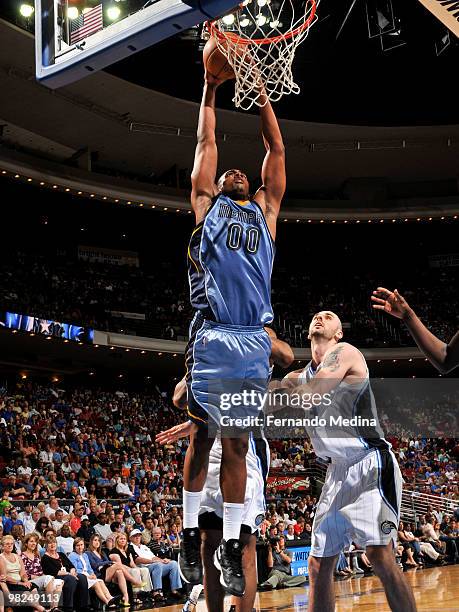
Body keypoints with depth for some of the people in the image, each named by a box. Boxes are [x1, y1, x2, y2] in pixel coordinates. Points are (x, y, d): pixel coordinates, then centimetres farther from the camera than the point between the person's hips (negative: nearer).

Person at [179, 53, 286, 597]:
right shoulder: (207, 205, 17)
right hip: (212, 337, -3)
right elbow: (205, 143, 21)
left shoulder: (265, 211, 24)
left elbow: (276, 151, 25)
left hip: (255, 342, 3)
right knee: (201, 437, 1)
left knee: (237, 445, 6)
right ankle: (191, 534, 13)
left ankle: (230, 545, 12)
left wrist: (260, 90, 28)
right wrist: (210, 87, 30)